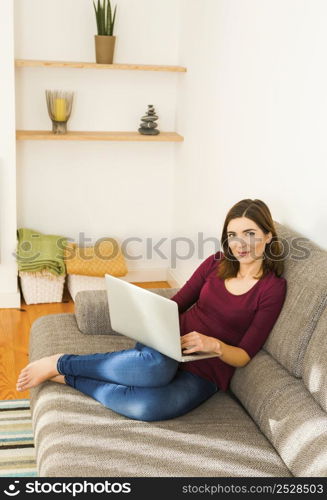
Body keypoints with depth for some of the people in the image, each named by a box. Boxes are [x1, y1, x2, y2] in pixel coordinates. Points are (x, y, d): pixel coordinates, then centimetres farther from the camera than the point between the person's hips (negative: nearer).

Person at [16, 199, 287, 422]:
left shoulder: (273, 288, -5)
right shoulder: (216, 263, 6)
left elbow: (244, 356, -6)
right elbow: (175, 305, 11)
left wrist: (214, 344, -26)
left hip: (204, 374, -2)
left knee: (147, 406, -36)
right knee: (155, 366, -39)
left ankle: (65, 374, -17)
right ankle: (59, 363, -21)